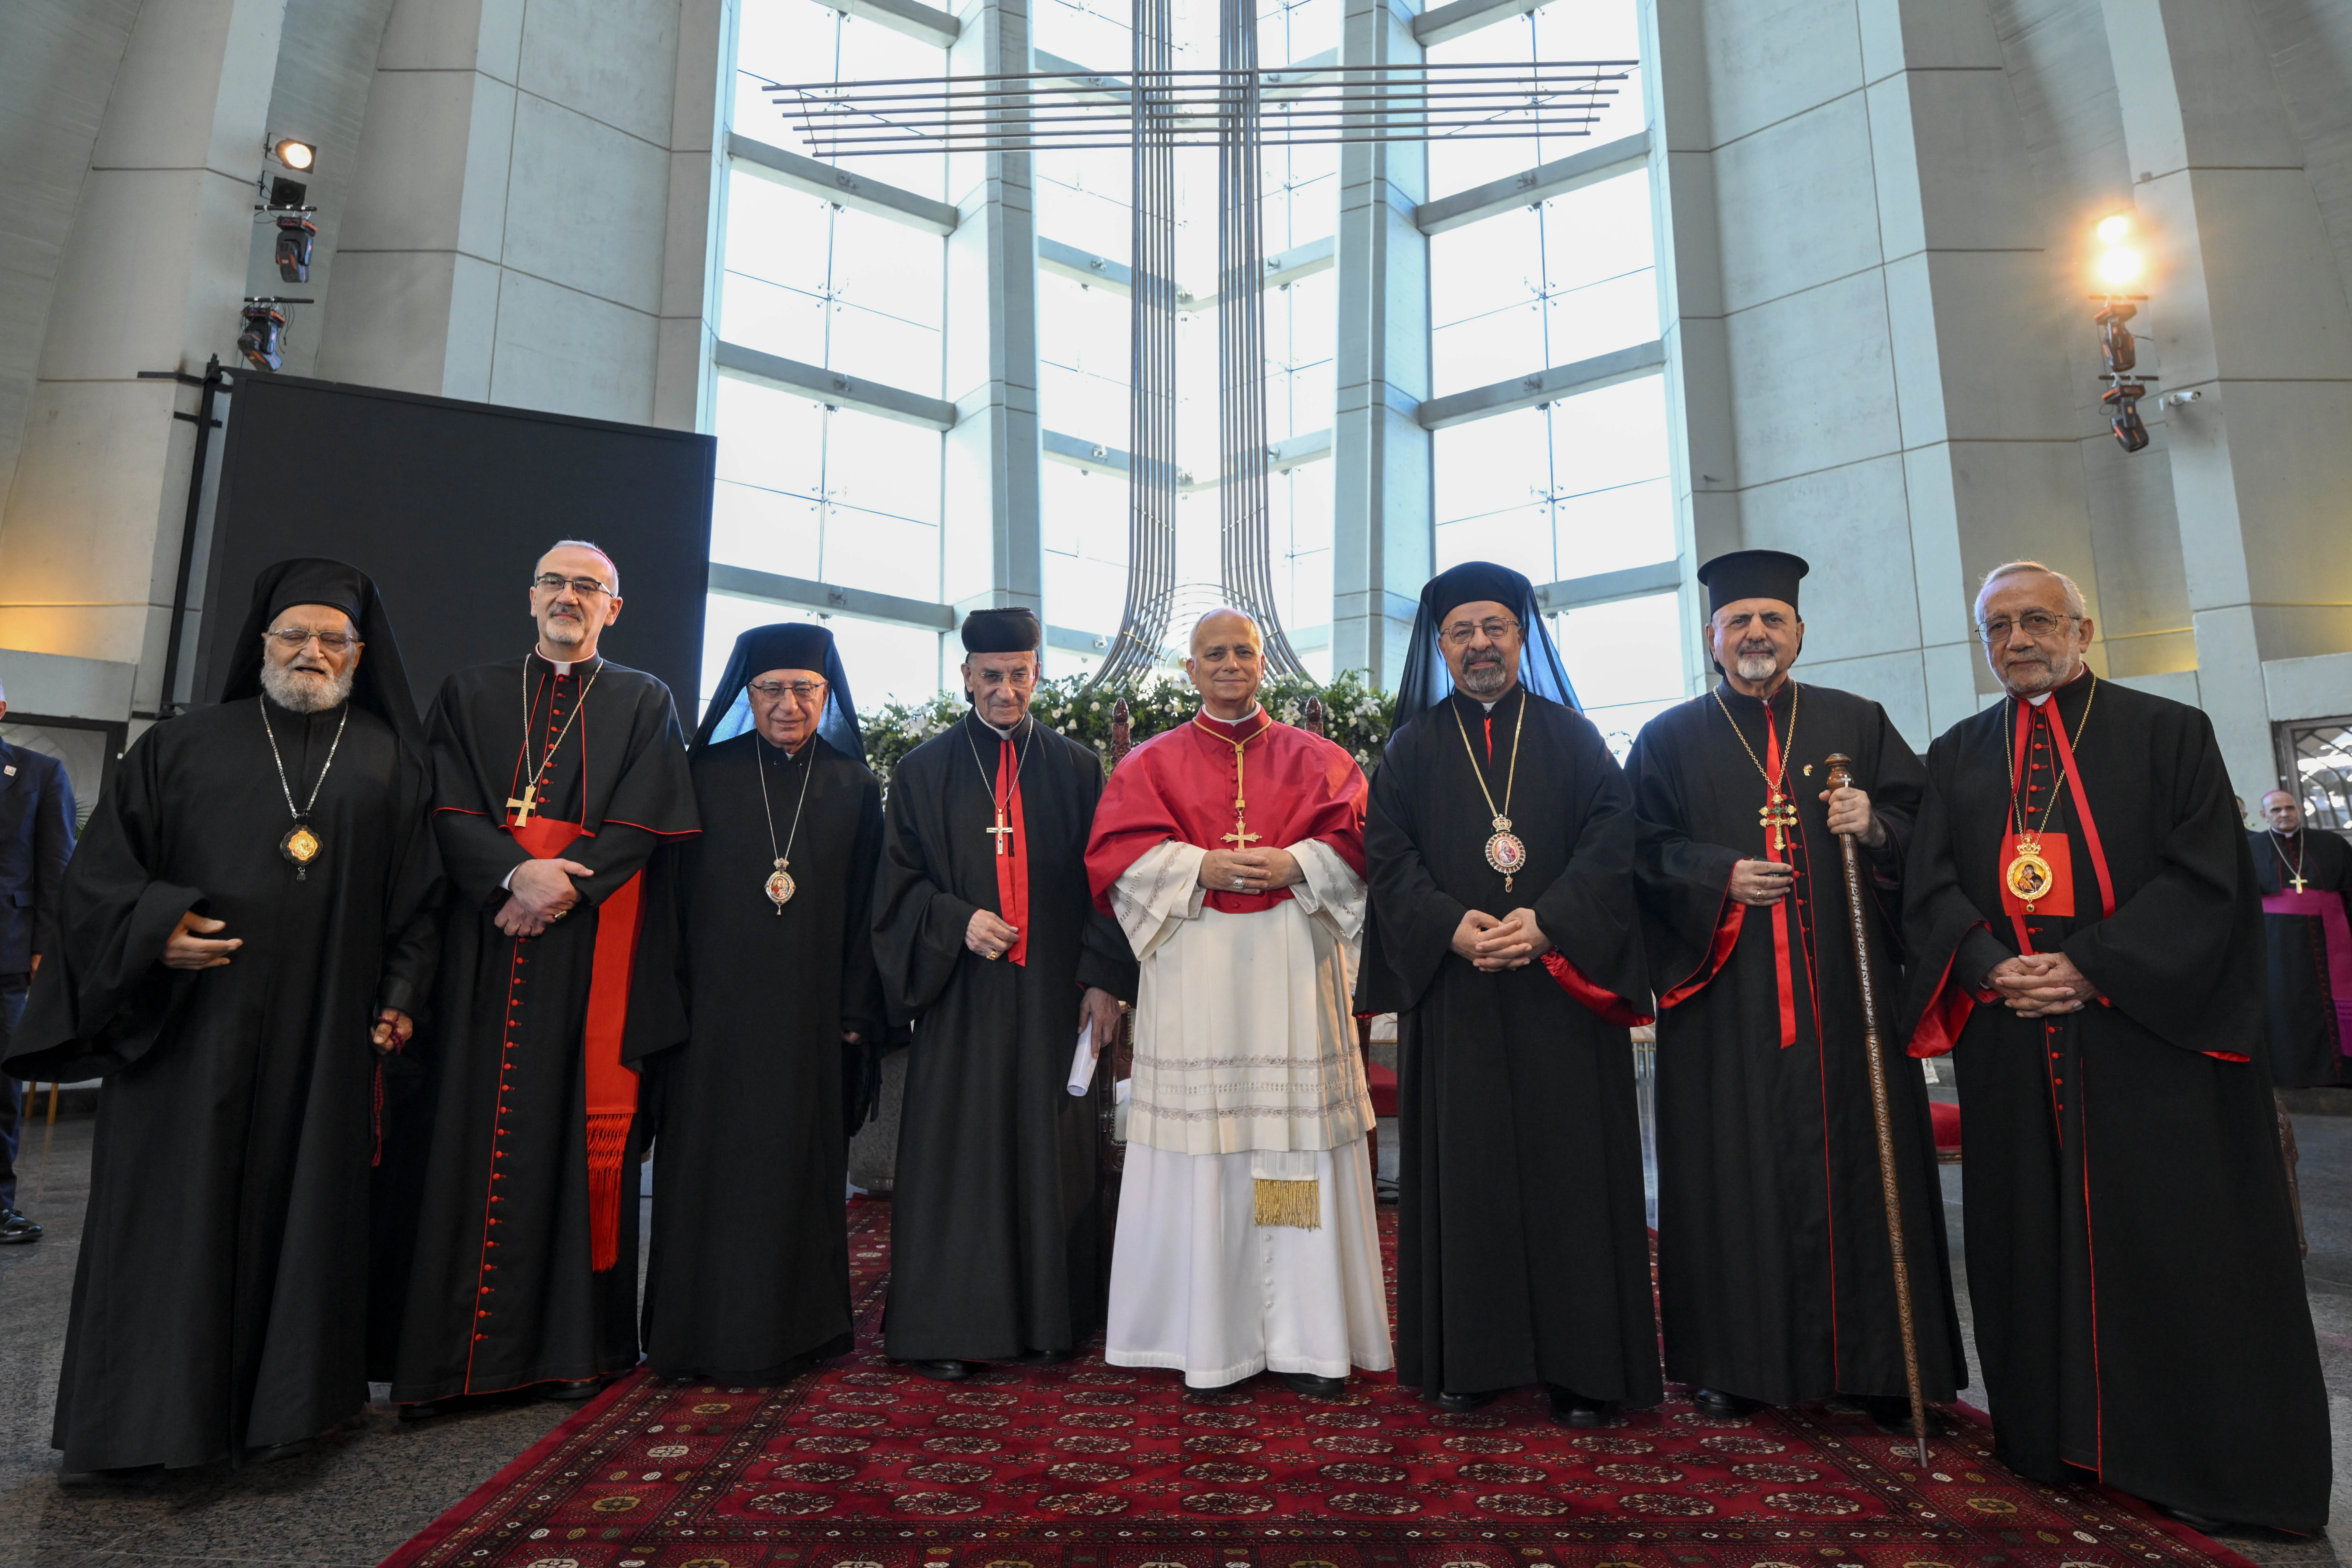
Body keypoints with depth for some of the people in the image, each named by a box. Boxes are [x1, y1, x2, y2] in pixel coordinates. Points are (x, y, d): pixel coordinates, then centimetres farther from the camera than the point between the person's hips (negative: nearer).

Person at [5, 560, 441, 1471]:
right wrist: (153, 930, -11)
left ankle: (285, 1398, 20)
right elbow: (100, 869, 8)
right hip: (189, 1024, 0)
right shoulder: (184, 746, 9)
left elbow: (417, 891, 8)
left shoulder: (391, 762, 9)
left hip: (324, 1034, 0)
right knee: (175, 1209, 4)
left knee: (304, 1205, 6)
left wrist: (402, 996, 1)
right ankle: (156, 1409, 18)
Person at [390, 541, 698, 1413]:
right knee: (474, 1129, 1)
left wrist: (565, 885, -14)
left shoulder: (644, 703, 11)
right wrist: (516, 874, -14)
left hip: (592, 945, -1)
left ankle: (574, 1344, 9)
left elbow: (642, 822, -1)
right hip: (487, 946, 2)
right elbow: (450, 810, 3)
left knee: (582, 1129, -1)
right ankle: (451, 1350, 10)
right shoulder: (471, 694, 16)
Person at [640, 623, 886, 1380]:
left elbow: (866, 909, 4)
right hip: (716, 1011, 0)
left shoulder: (854, 787, 6)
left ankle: (791, 1330, 22)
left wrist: (858, 1011, -2)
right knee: (710, 1168, 5)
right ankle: (702, 1331, 19)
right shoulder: (706, 775, 5)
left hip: (811, 1013, 1)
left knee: (801, 1166, 8)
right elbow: (673, 894, 3)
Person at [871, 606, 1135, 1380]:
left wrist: (1105, 976, -4)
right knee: (955, 1149, 2)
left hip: (1053, 993, 1)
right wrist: (957, 922, -12)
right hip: (958, 995, 0)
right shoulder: (922, 772, 7)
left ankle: (1049, 1319, 18)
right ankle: (947, 1327, 12)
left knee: (1051, 1149, 6)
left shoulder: (1077, 767, 8)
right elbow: (898, 885, 5)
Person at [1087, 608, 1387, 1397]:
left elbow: (1357, 838, 5)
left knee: (1297, 1141, 0)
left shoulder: (1315, 758, 14)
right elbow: (1117, 850, 1)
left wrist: (1295, 865, -13)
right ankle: (1207, 1336, 12)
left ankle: (1304, 1338, 10)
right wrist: (1201, 869, -12)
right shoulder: (1153, 762, 12)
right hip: (1194, 973, 0)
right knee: (1203, 1140, -1)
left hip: (1293, 970, 1)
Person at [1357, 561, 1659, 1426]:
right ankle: (1469, 1358, 13)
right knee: (1464, 1166, 3)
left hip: (1562, 981, 0)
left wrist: (1546, 922, -16)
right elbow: (1389, 855, 2)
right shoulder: (1412, 746, 12)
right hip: (1453, 986, 0)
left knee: (1569, 1163, 2)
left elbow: (1611, 835, -1)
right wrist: (1451, 927, -15)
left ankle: (1582, 1364, 11)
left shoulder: (1571, 736, 11)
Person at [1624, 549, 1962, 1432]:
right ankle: (1731, 1360, 14)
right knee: (1733, 1165, 2)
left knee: (1857, 1160, 4)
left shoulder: (1858, 724, 13)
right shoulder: (1670, 741, 8)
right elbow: (1644, 852, 1)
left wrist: (1876, 828, -14)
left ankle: (1875, 1362, 18)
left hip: (1846, 990, 2)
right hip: (1725, 1000, -1)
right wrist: (1720, 876, -15)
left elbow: (1922, 823, 7)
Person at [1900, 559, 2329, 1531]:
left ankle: (2204, 1467, 17)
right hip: (2013, 1046, 3)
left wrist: (2093, 967, -16)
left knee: (2176, 1244, 3)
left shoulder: (2170, 734, 4)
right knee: (2036, 1242, 8)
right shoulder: (1957, 756, 12)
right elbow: (1930, 886, 5)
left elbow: (2205, 876, -5)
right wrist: (1993, 967, -12)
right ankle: (2055, 1441, 21)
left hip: (2154, 1033, -2)